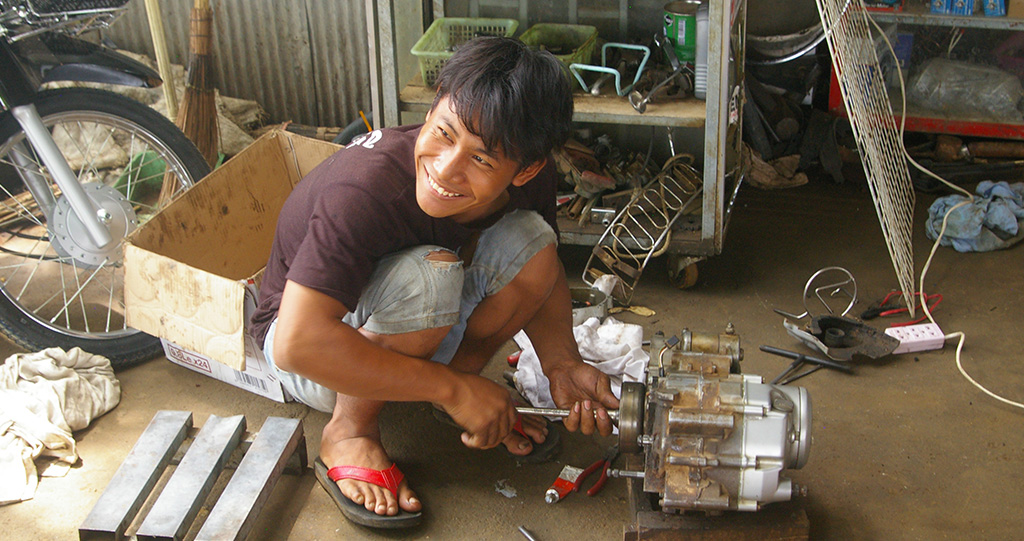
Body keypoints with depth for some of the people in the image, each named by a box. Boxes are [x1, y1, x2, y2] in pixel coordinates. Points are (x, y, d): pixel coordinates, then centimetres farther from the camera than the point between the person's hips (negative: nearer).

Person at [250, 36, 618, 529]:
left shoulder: (531, 180, -19)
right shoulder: (365, 189, -37)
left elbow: (542, 270, 0)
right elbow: (297, 344, -41)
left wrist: (562, 363, -19)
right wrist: (451, 389, -35)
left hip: (419, 331, 5)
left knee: (531, 238, -18)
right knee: (431, 272, -35)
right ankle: (349, 435, -15)